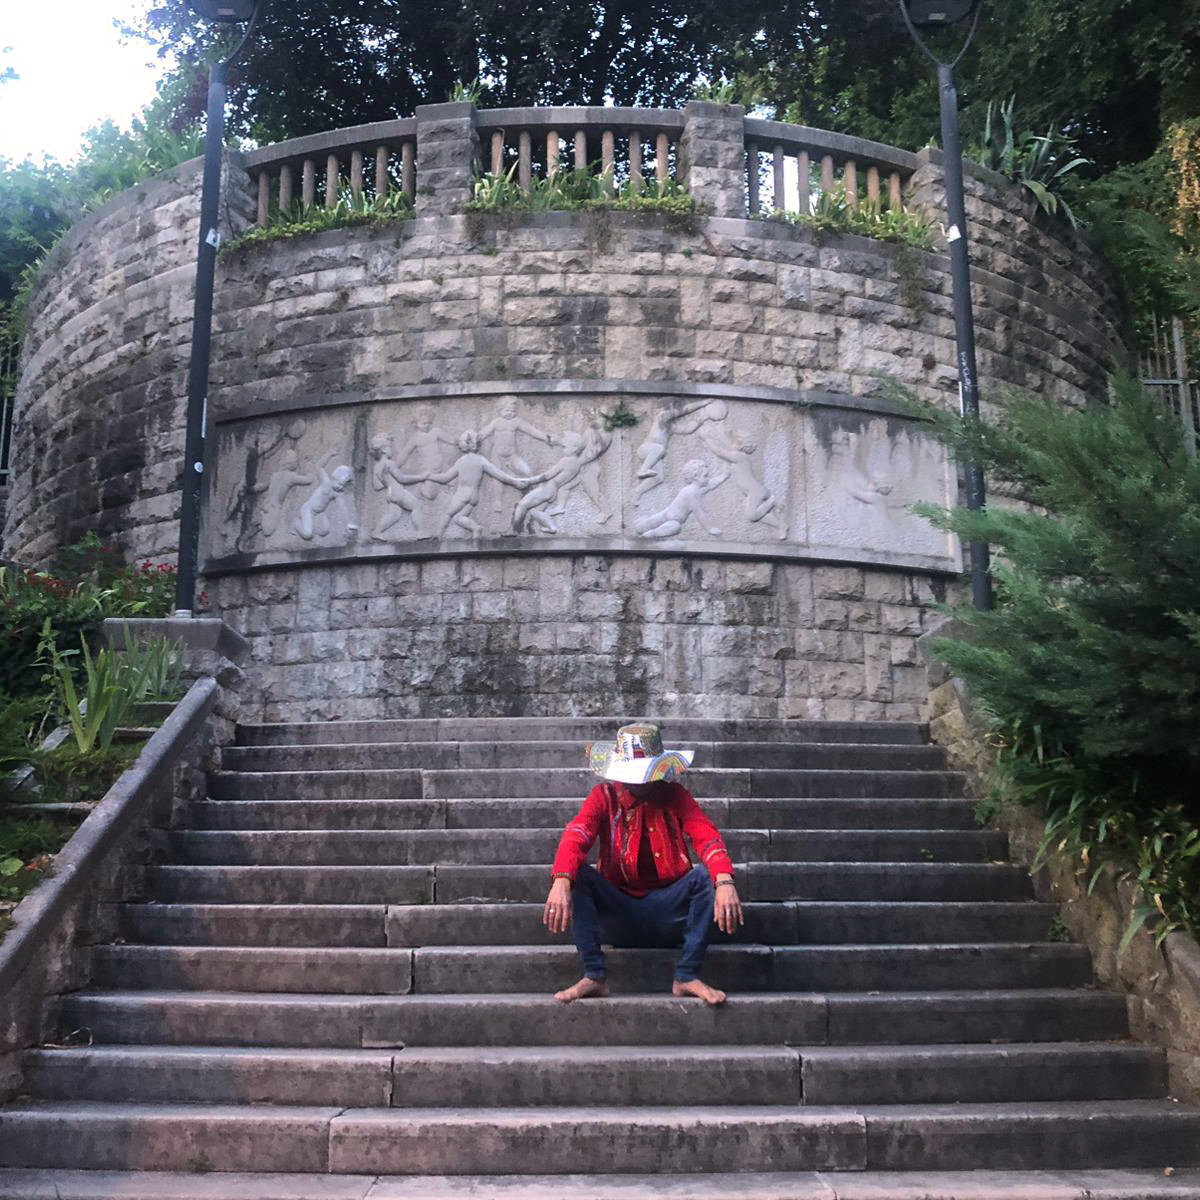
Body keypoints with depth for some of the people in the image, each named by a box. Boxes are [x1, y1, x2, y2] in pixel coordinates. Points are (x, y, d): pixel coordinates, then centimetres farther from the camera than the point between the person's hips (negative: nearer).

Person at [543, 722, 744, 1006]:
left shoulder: (675, 795, 3)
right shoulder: (604, 796, 1)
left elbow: (707, 837, -14)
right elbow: (575, 837, -18)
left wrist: (725, 882, -36)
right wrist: (561, 882, -40)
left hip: (668, 909, 0)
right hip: (617, 909, 0)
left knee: (707, 874, -25)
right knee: (578, 874, -25)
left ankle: (687, 976, -21)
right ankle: (594, 976, -25)